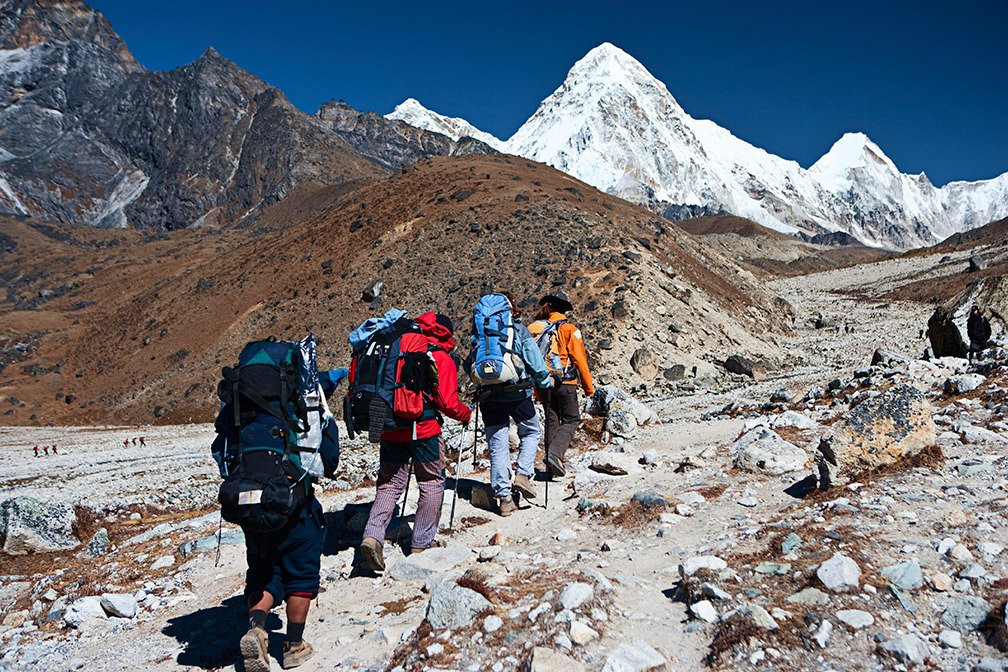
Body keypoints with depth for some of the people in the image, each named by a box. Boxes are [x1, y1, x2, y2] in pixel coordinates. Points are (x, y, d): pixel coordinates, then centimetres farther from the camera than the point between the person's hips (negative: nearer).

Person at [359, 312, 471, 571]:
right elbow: (448, 402, -9)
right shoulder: (442, 359, -4)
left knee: (389, 484, 12)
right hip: (423, 431, -4)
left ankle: (372, 535, -7)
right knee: (432, 484, 13)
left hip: (390, 430, 4)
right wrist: (466, 414, 10)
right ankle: (421, 544, 16)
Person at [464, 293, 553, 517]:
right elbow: (534, 361, -6)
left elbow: (469, 365, 8)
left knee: (497, 446, 8)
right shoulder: (519, 330, -3)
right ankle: (523, 474, 3)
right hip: (518, 394, -2)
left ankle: (504, 497, 6)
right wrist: (546, 381, 10)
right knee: (532, 432, 21)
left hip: (489, 396, 3)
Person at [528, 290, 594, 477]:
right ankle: (555, 453, -14)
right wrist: (589, 387, 2)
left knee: (551, 421, 15)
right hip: (565, 384, -4)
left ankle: (552, 464, 14)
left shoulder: (533, 328, 4)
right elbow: (580, 360, -7)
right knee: (571, 420, 7)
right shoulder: (569, 329, -8)